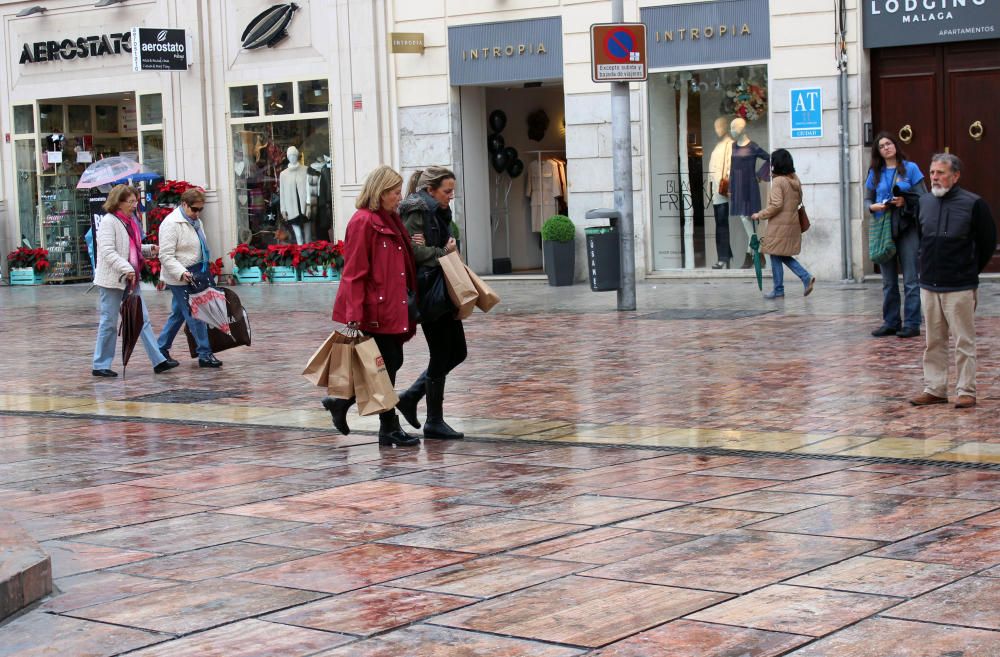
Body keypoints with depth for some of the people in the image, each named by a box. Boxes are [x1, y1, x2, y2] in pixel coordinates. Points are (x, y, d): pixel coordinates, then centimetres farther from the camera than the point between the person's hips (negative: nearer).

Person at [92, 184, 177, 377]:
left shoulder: (130, 221, 14)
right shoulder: (108, 221, -13)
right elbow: (108, 252, -21)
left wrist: (149, 249, 6)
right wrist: (127, 269, -29)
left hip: (130, 279, 8)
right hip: (112, 280, -8)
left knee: (142, 319, 6)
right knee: (109, 323, -1)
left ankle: (158, 360, 7)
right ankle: (100, 366, 8)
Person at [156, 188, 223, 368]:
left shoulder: (195, 221, 14)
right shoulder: (172, 223, -16)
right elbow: (166, 256, -21)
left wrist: (205, 271, 25)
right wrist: (182, 273, -30)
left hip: (194, 274, 9)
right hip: (181, 278, -9)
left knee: (178, 313, 15)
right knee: (195, 315, -7)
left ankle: (161, 348, 25)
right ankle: (204, 354, -4)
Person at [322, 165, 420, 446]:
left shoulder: (390, 220, 14)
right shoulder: (364, 222, -14)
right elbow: (354, 273, -17)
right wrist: (354, 315, -21)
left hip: (393, 306, 9)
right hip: (375, 310, -9)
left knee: (392, 362, 11)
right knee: (388, 363, -3)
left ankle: (341, 402, 22)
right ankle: (389, 428, 7)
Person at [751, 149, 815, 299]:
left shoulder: (778, 181, -15)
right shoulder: (795, 180, 9)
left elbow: (776, 205, -20)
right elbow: (799, 200, 18)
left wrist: (760, 215, -11)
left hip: (779, 225, -8)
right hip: (793, 223, 8)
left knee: (776, 257, 1)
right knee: (784, 256, 16)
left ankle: (778, 290, 6)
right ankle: (806, 277, 3)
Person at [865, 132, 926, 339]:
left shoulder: (910, 168, 1)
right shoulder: (875, 173, 10)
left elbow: (923, 197, -2)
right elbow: (867, 199, 12)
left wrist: (906, 201, -19)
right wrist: (874, 207, -9)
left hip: (907, 227, -3)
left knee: (910, 279, -4)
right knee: (888, 281, 9)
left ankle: (912, 324, -1)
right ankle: (891, 322, 17)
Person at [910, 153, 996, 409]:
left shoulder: (973, 204, -8)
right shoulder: (924, 202, 7)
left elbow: (988, 242, 0)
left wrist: (970, 270, 6)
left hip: (960, 288, -5)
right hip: (929, 285, 5)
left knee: (964, 342, -1)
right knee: (934, 342, 11)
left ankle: (966, 392, 4)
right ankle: (934, 389, 19)